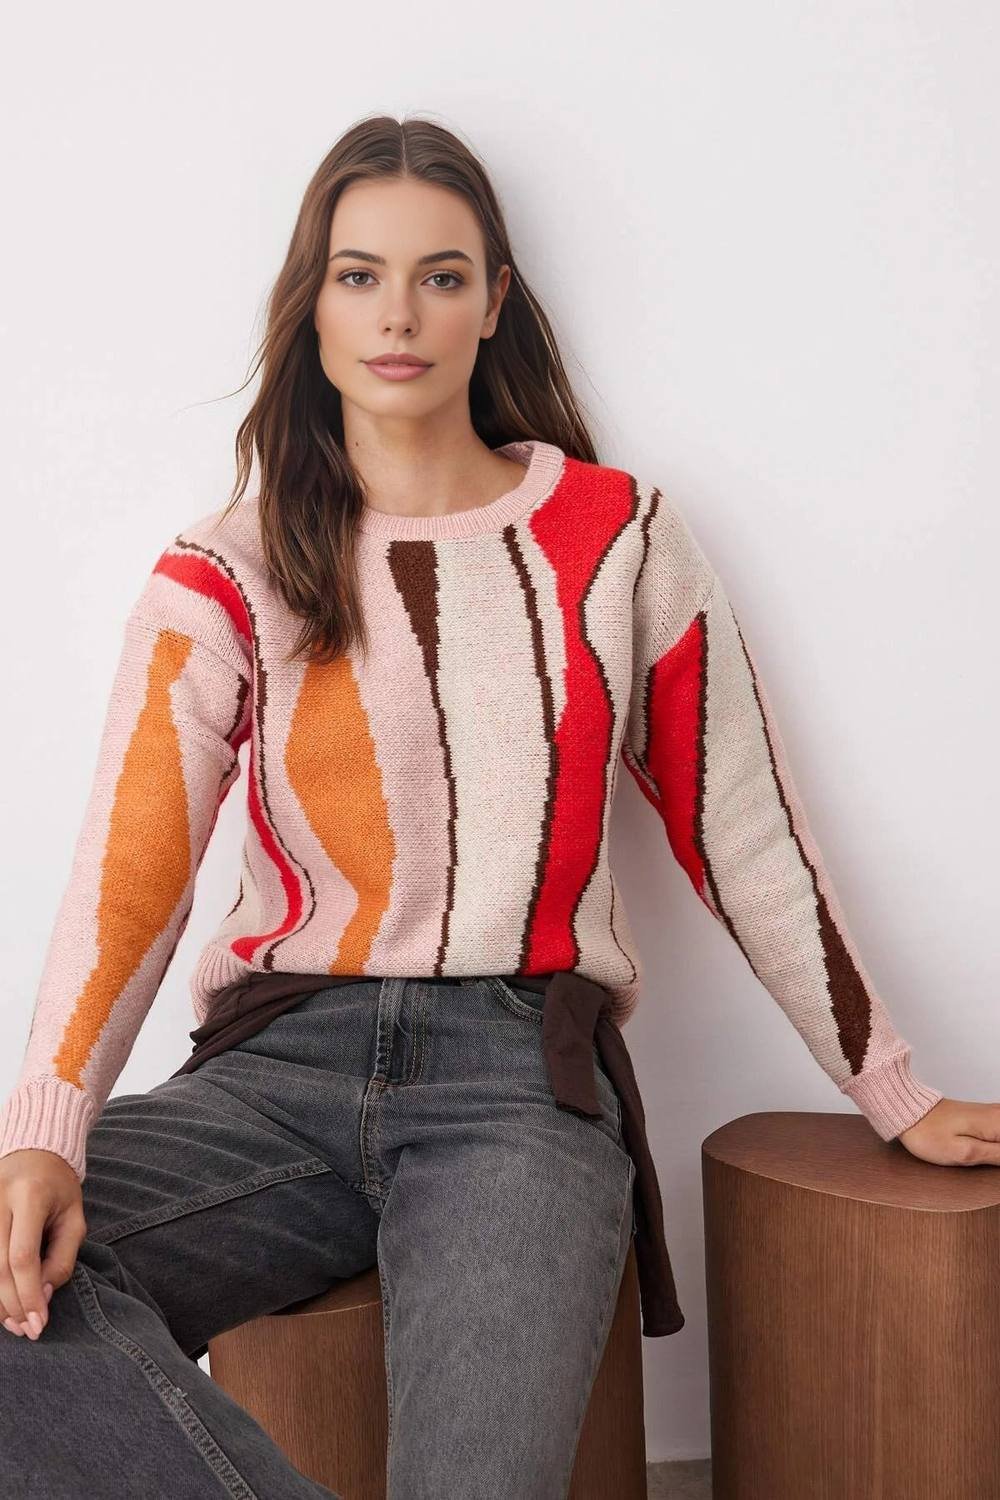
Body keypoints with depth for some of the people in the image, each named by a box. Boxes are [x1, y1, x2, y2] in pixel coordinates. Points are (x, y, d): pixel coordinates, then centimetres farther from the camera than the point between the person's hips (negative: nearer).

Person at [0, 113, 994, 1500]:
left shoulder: (619, 539, 8)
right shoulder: (223, 577, 7)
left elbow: (750, 840, 13)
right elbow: (128, 869, -6)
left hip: (522, 1076, -1)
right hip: (277, 1069, 2)